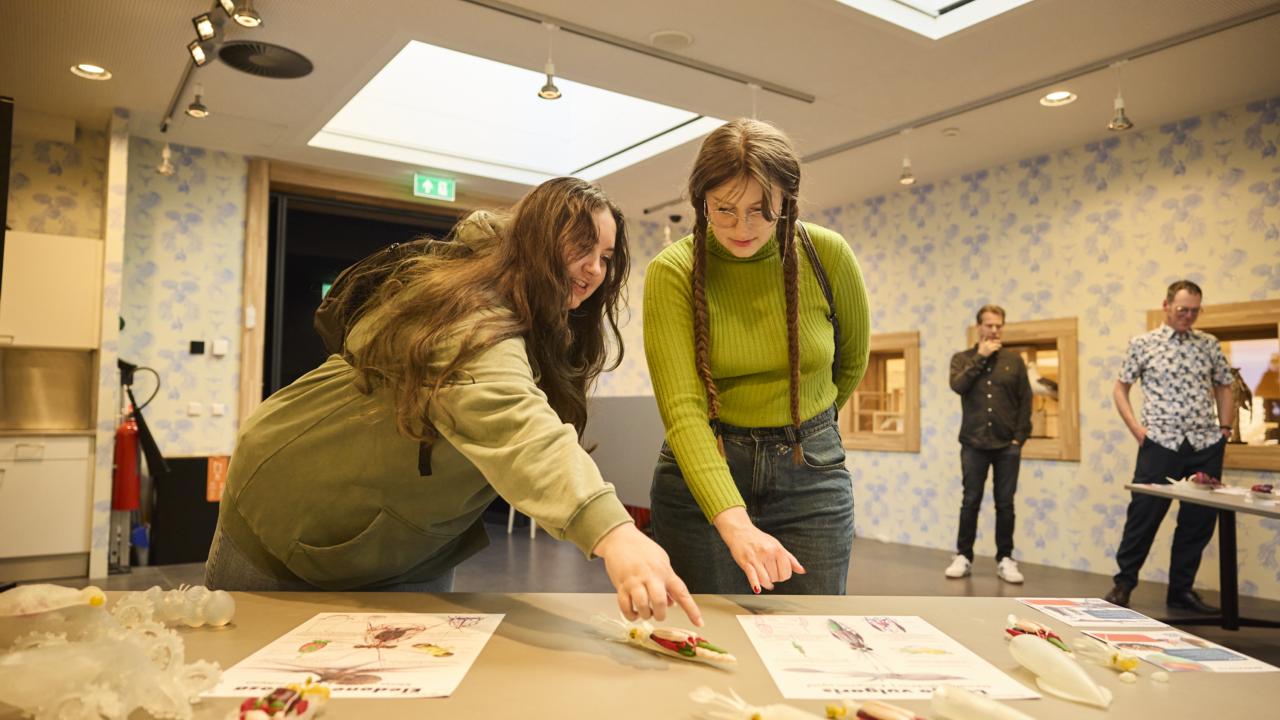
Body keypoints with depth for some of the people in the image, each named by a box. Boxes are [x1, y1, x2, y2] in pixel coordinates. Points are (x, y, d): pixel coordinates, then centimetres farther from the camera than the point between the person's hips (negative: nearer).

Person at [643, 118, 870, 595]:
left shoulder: (826, 255, -9)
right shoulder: (672, 273, -15)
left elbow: (852, 359, 10)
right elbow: (682, 407, -24)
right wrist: (734, 522, -37)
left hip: (811, 471, 2)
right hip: (701, 469, -1)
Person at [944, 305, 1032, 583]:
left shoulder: (1014, 360, 8)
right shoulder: (962, 358, 7)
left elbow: (1025, 401, 5)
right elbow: (958, 385, -13)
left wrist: (1020, 437, -3)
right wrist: (980, 357, -9)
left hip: (1007, 445, 1)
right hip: (974, 443, -1)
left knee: (1005, 504, 5)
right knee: (970, 502, 3)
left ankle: (1005, 559, 14)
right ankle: (963, 556, 12)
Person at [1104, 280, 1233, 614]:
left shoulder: (1209, 344, 10)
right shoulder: (1142, 343, 2)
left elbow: (1224, 387, 18)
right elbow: (1120, 389, 7)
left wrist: (1224, 428, 7)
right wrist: (1136, 428, -3)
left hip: (1206, 446, 3)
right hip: (1160, 443, -3)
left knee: (1199, 519, 7)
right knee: (1144, 514, -3)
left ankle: (1181, 589, 21)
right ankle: (1123, 583, 10)